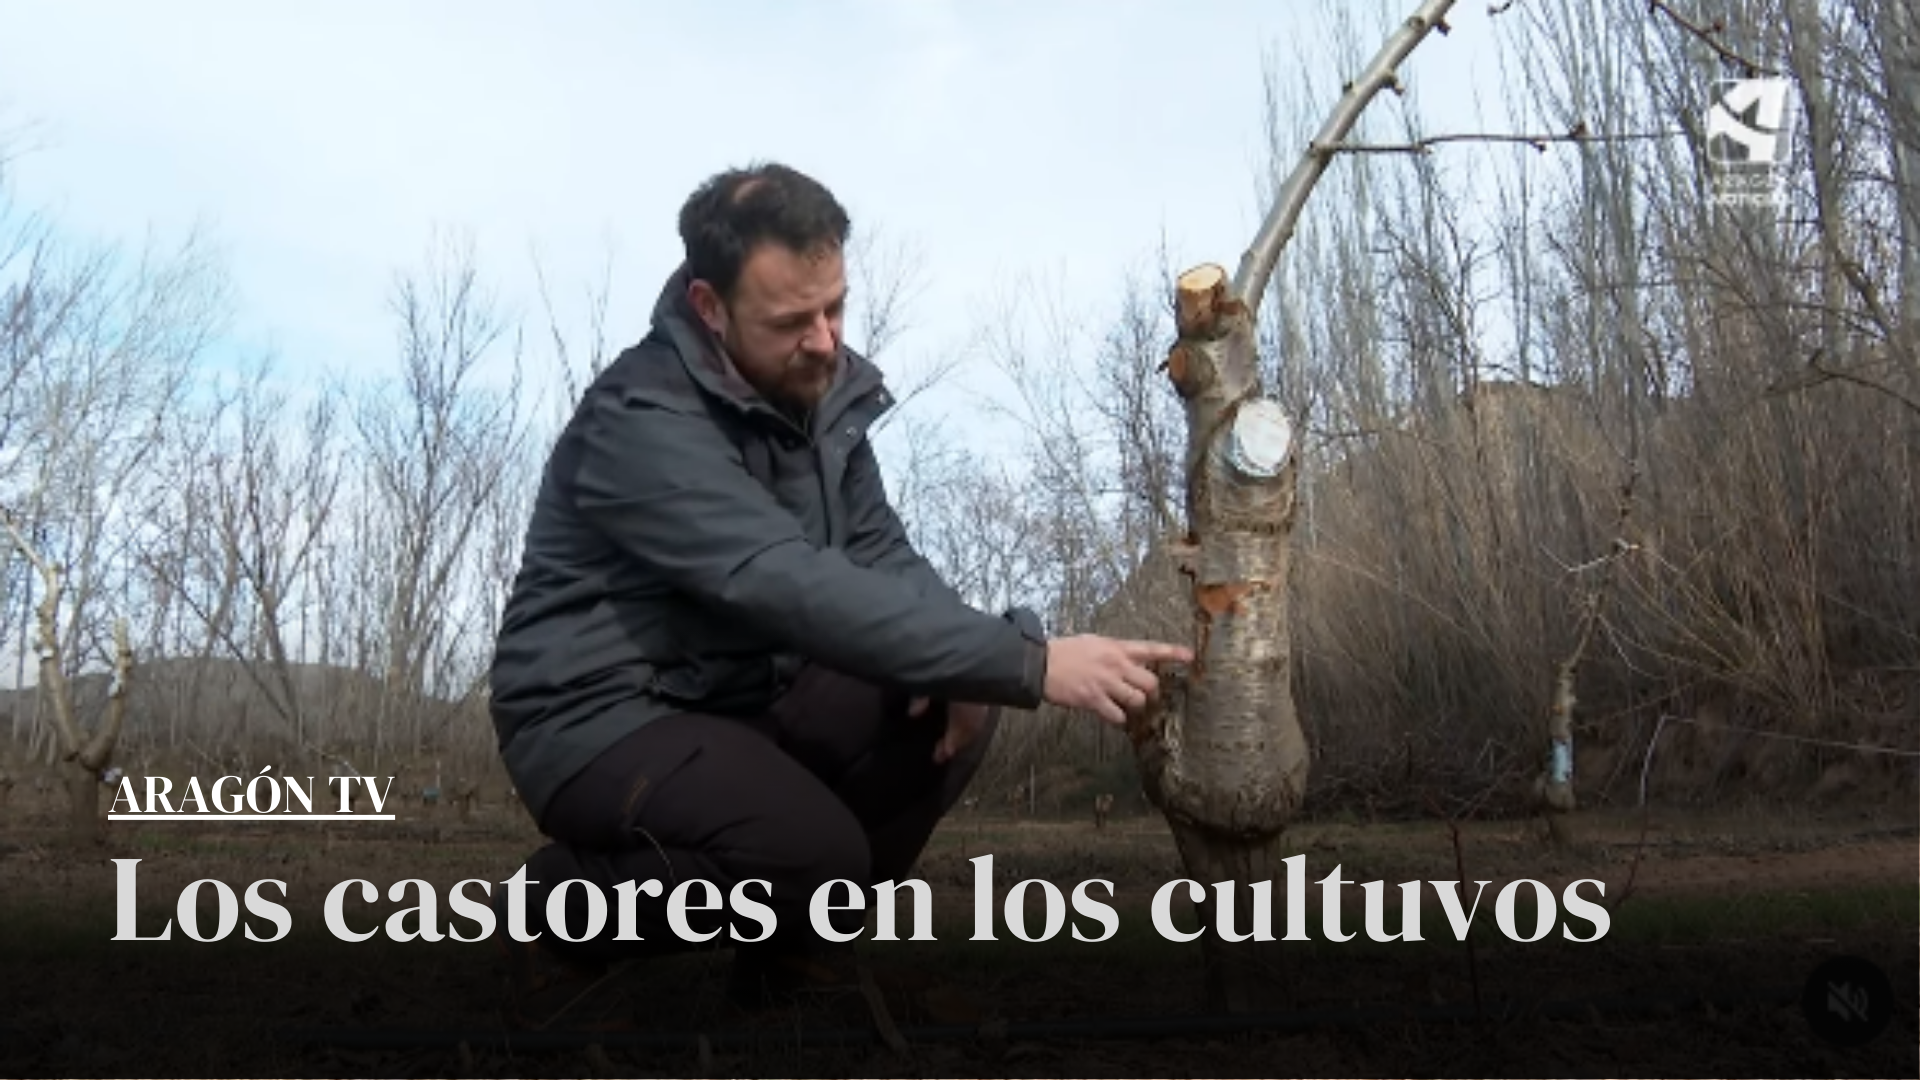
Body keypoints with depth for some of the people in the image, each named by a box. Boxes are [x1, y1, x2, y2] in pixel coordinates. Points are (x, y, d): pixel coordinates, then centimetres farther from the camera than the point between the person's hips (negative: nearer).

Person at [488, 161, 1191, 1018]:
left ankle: (789, 957, 5)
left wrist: (962, 666, -18)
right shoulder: (642, 423, -26)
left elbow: (877, 551, 5)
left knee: (953, 711, -14)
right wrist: (1032, 661, -42)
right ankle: (559, 905, -2)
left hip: (743, 694, 8)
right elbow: (799, 590, -37)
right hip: (598, 718, -7)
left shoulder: (822, 385, -1)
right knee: (812, 853, -31)